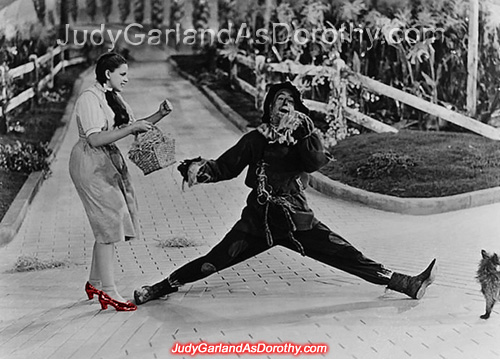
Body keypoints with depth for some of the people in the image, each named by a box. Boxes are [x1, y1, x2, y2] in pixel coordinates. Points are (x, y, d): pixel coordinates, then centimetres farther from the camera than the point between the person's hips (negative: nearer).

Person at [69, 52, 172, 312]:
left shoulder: (114, 98, 13)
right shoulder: (89, 99, -15)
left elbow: (135, 128, 19)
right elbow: (95, 138, -24)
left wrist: (160, 115, 4)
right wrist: (131, 127, -23)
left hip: (109, 161, 9)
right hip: (90, 162, -9)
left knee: (109, 224, 11)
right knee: (109, 223, -10)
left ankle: (95, 282, 24)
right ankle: (108, 290, -5)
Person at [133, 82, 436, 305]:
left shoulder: (302, 138, 6)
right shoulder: (255, 140, 4)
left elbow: (316, 162, -13)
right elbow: (224, 167, 4)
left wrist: (305, 127, -17)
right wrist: (199, 170, -15)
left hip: (298, 220, 0)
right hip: (258, 221, 0)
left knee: (349, 257, -5)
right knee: (212, 263, -3)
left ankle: (407, 285, -2)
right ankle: (160, 289, 11)